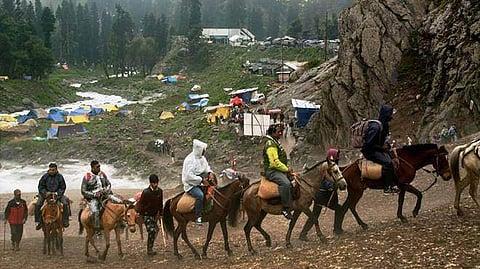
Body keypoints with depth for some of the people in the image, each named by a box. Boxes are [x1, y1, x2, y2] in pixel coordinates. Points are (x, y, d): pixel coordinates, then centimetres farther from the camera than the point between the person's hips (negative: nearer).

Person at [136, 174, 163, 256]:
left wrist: (160, 214, 12)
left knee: (155, 231, 8)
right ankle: (149, 250, -4)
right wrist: (139, 213, -12)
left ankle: (150, 248, 23)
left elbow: (160, 204, 10)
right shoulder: (146, 192, -18)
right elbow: (141, 203, -11)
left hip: (154, 214, 6)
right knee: (151, 231, -15)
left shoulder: (160, 191, -2)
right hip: (147, 215, -6)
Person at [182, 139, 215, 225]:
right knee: (200, 195, -34)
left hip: (201, 182, 9)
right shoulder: (190, 160, -20)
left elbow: (207, 166, 23)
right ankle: (198, 217, -26)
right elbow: (189, 176, -24)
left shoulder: (202, 157, 7)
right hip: (191, 184, -9)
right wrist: (201, 180, -25)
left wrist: (210, 172, -1)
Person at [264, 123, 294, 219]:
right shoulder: (270, 145, -15)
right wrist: (287, 169, -14)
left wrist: (287, 168, 14)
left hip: (279, 170, 11)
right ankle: (286, 208, -33)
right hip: (272, 171, -11)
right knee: (286, 183, -33)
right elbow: (275, 162, -22)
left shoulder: (276, 143, 19)